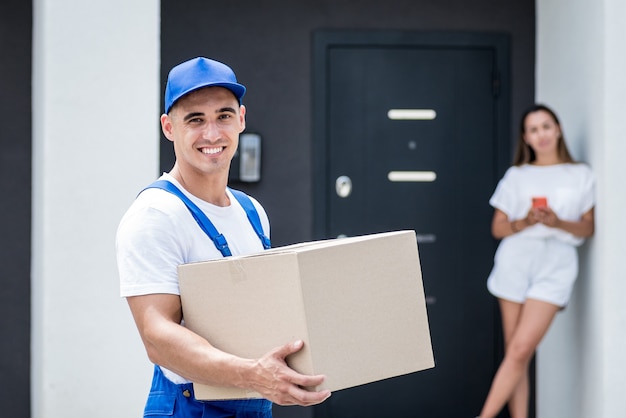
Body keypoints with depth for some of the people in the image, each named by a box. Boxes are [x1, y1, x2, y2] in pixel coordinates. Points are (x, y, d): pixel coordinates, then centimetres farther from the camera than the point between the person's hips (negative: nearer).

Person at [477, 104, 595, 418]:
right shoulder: (516, 176, 11)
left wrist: (558, 222, -11)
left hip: (556, 264, -2)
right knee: (515, 354, 0)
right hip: (515, 260, 2)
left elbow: (588, 228, 8)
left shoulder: (581, 175, 9)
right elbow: (498, 228, 9)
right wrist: (525, 221, -10)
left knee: (521, 350, -15)